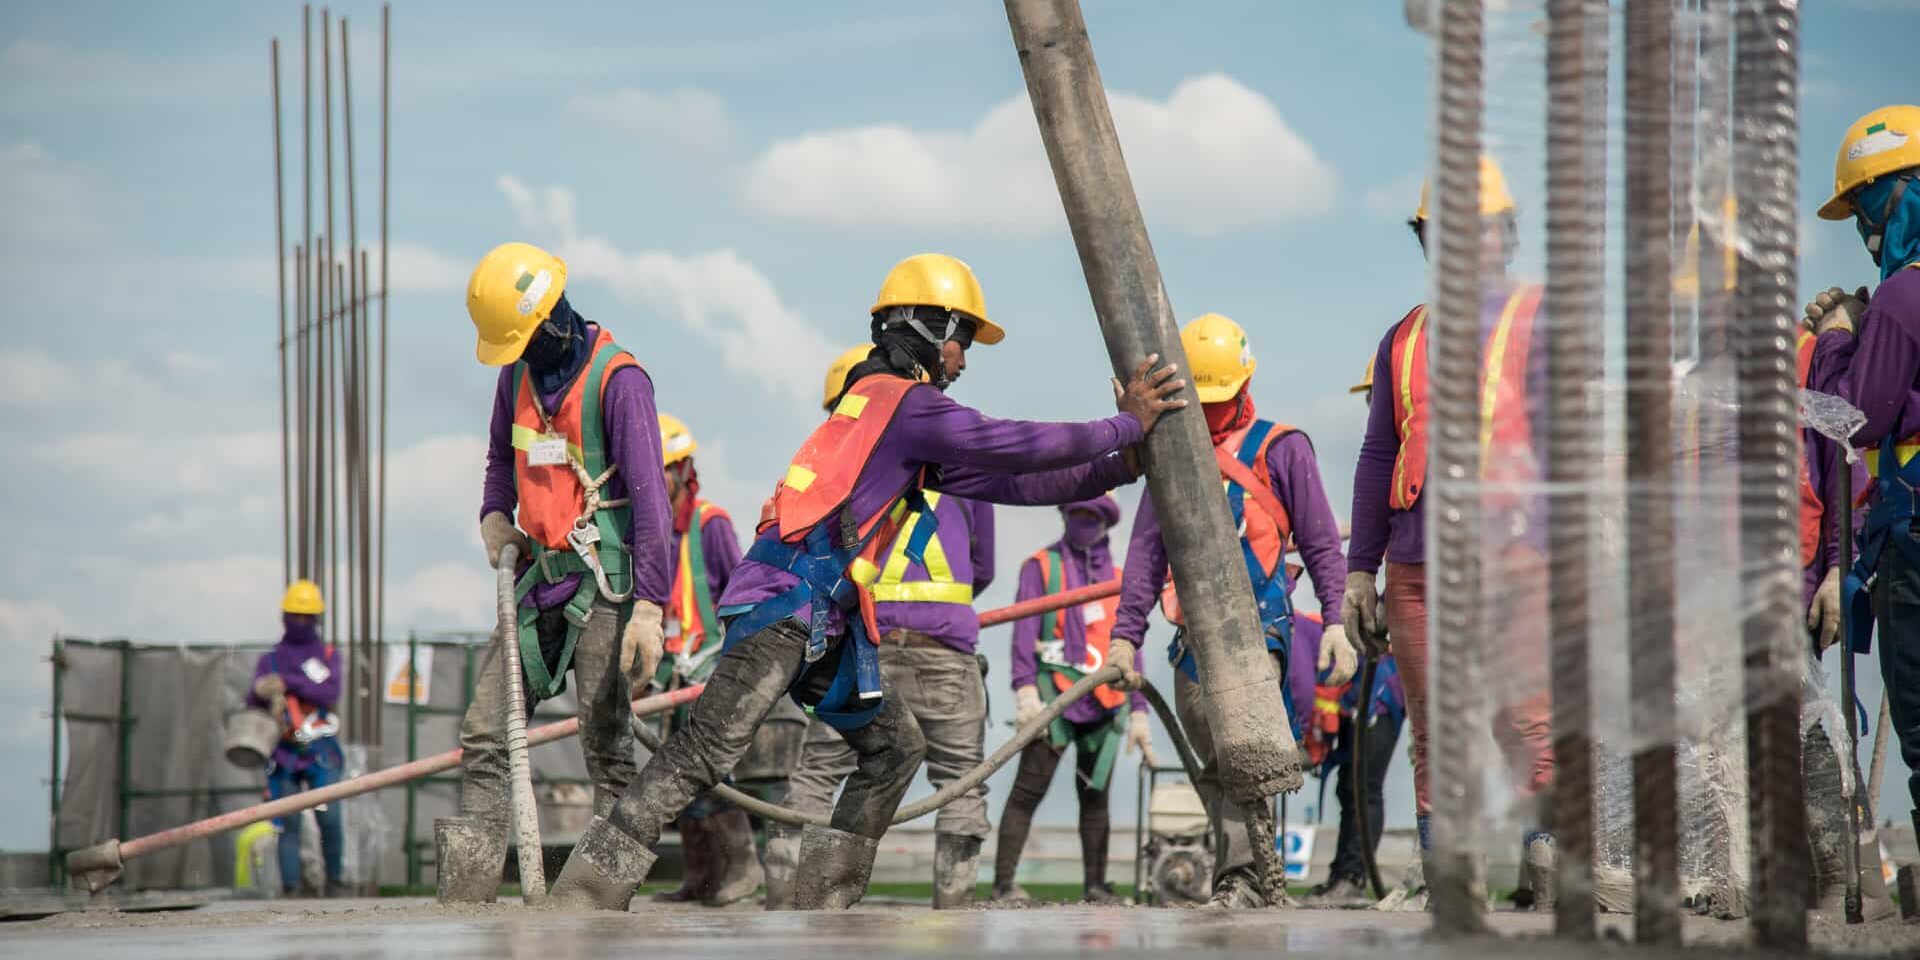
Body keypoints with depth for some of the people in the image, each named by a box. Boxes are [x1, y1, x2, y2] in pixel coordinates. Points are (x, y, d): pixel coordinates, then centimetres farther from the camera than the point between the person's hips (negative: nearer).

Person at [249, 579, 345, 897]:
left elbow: (330, 692, -6)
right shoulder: (270, 659, 16)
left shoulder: (328, 655, 13)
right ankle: (290, 886, -3)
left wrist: (288, 683, -16)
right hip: (284, 751, 1)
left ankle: (334, 880, 4)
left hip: (320, 750, -1)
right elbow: (253, 700, 4)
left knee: (329, 819, -11)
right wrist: (263, 693, -20)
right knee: (287, 823, -4)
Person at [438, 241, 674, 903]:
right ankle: (463, 897, 2)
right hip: (538, 578, 7)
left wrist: (649, 604, -24)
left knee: (605, 743, -8)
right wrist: (495, 514, 8)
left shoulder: (617, 379, -13)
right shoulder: (517, 373, 10)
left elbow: (650, 495, -17)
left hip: (603, 584, -7)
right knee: (484, 735, 1)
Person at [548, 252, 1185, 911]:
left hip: (827, 624, 11)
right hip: (786, 604, -11)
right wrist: (1125, 427, -2)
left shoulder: (909, 422, 24)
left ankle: (821, 902, 13)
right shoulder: (906, 400, -5)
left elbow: (1008, 482, 23)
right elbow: (1013, 447, -10)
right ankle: (588, 891, -22)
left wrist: (1118, 468, 20)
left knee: (894, 747, 15)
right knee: (708, 749, -18)